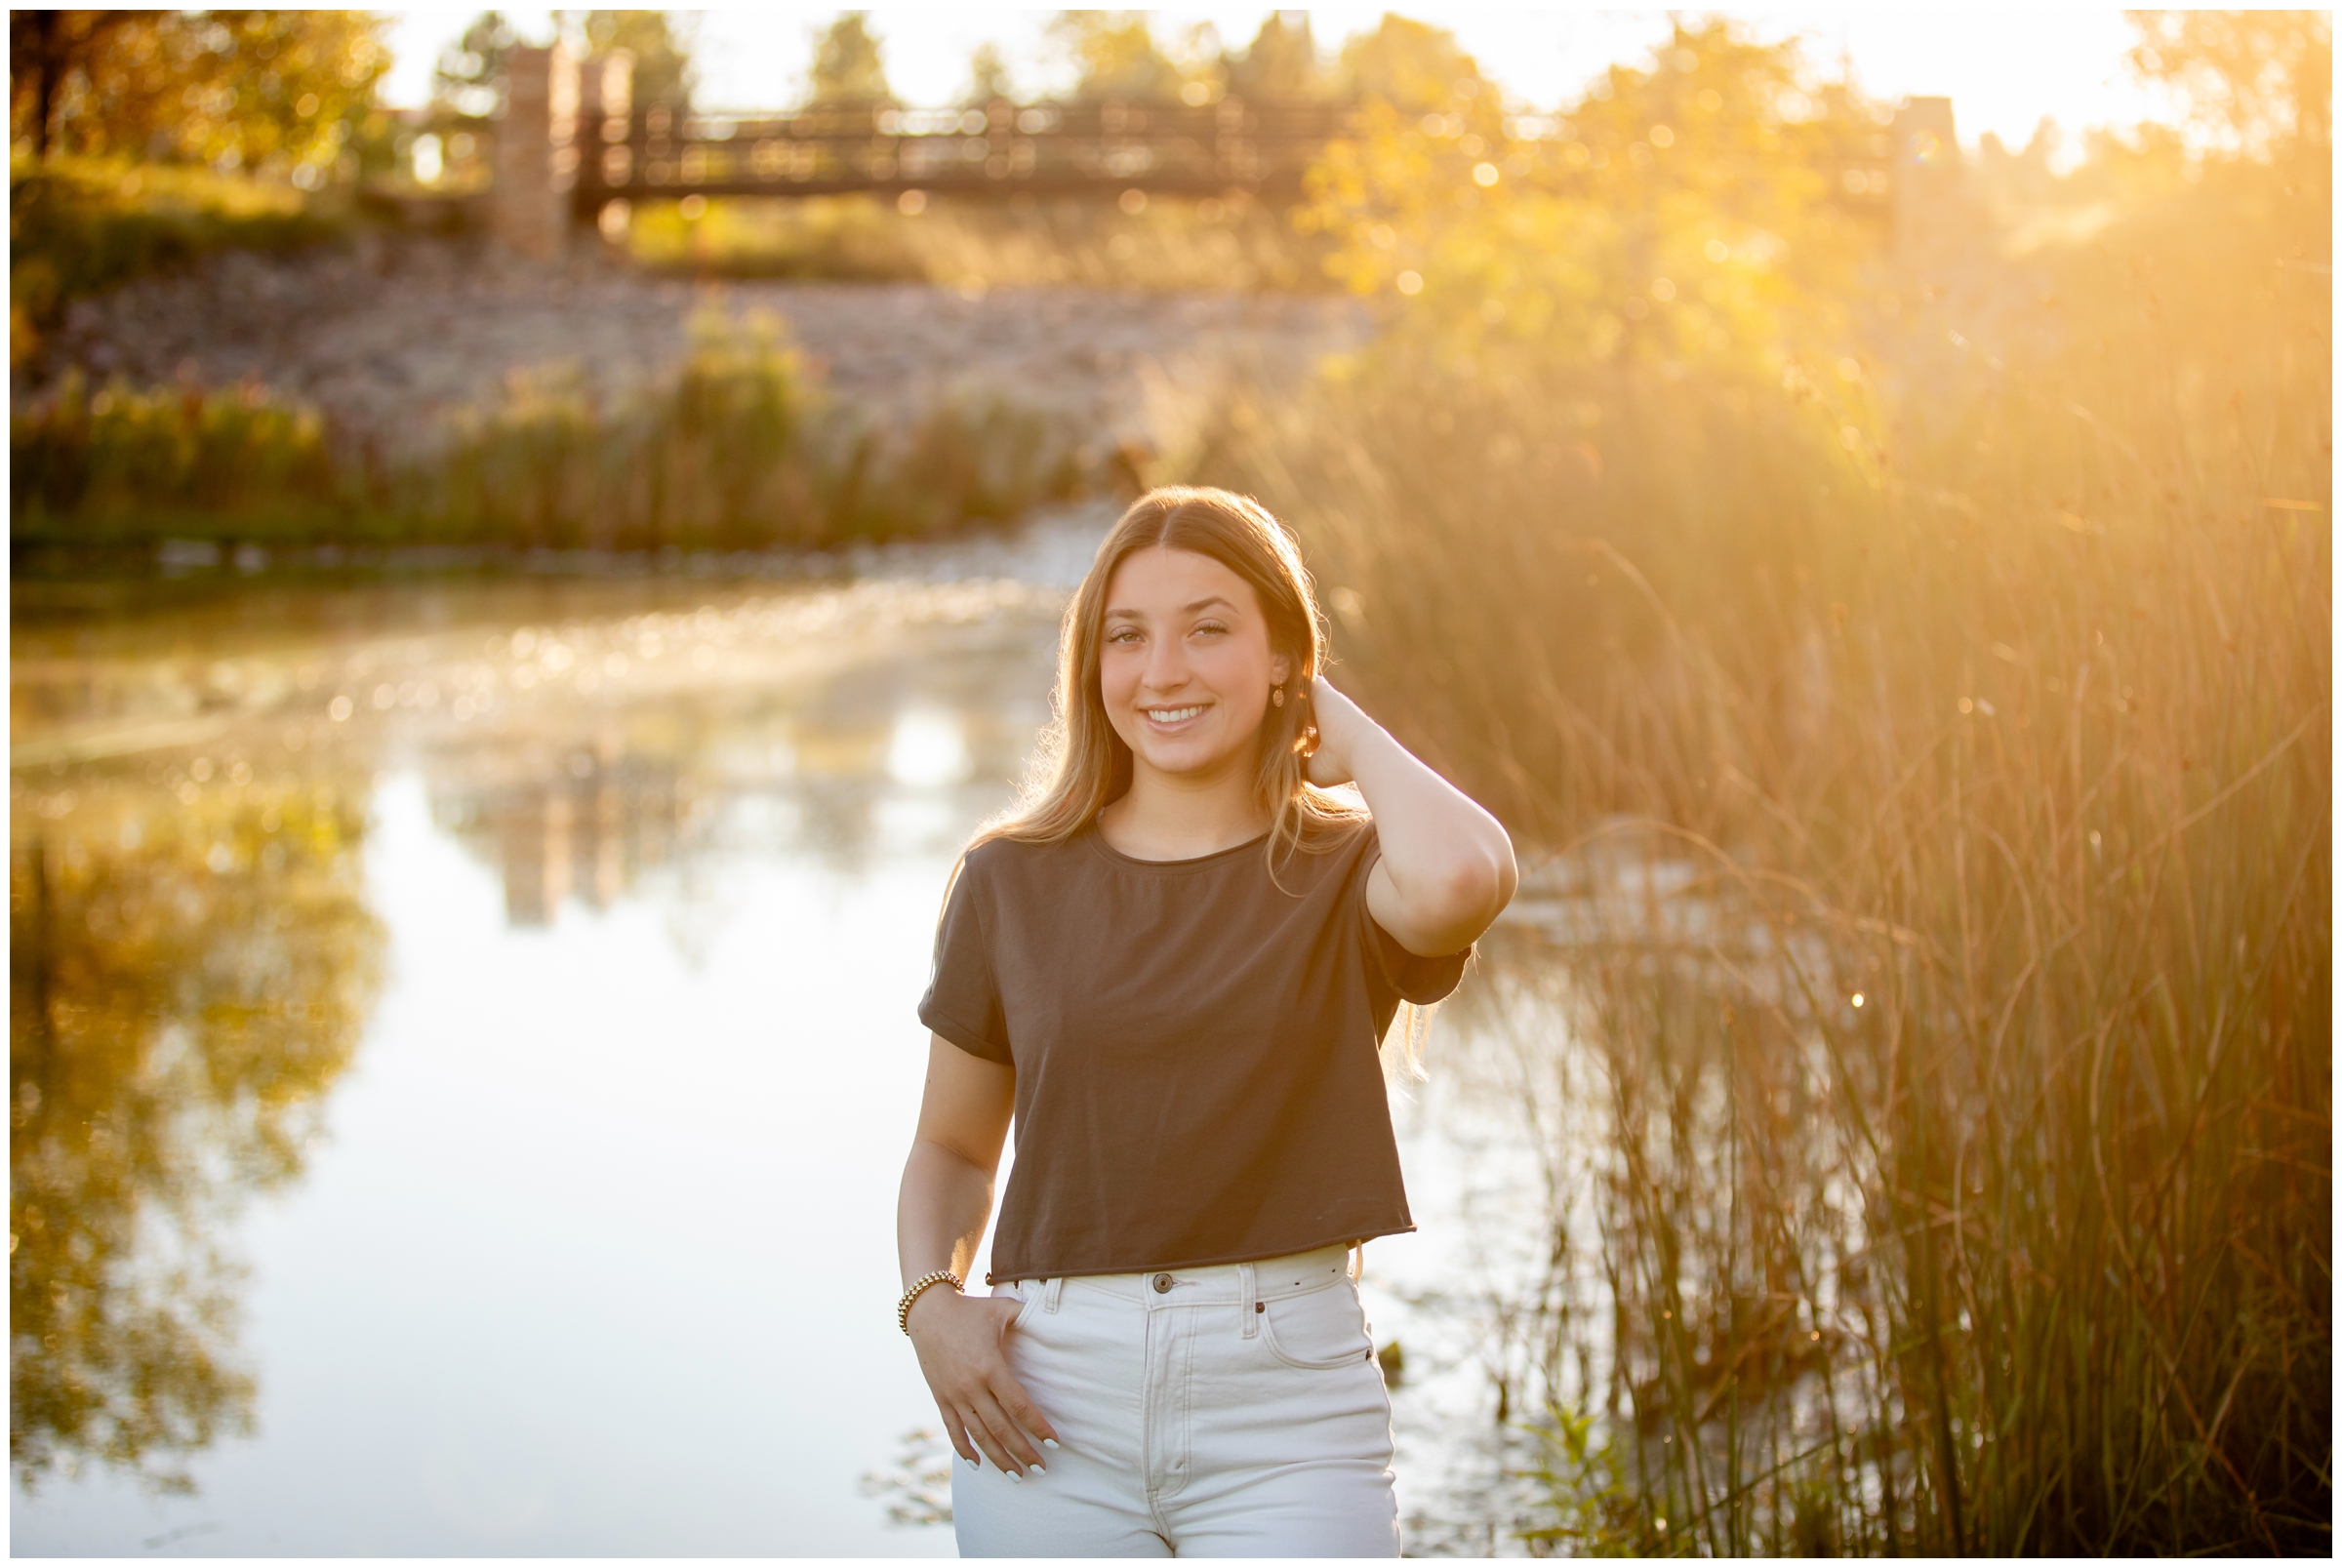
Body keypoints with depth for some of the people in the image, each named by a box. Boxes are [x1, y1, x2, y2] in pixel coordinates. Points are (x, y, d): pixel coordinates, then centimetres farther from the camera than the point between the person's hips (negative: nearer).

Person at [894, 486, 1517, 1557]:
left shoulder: (1345, 875, 1)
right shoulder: (1012, 881, 7)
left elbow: (1460, 877, -25)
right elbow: (953, 1146, 18)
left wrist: (1349, 736, -6)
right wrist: (930, 1302, -3)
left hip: (1285, 1403, -2)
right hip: (1051, 1401, 2)